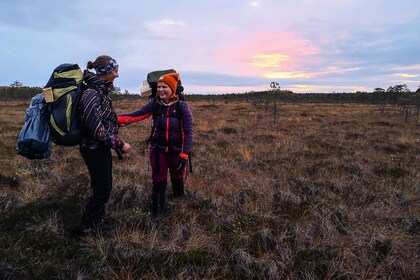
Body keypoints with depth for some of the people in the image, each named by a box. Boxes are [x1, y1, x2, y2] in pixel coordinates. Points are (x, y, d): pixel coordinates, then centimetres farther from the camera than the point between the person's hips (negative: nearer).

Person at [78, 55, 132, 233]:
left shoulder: (100, 90, 6)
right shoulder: (91, 93, -23)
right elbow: (97, 130, -26)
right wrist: (120, 145, -21)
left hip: (103, 148, 9)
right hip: (94, 149, -9)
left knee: (105, 187, 20)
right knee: (102, 191, 3)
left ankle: (98, 220, 39)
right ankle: (87, 227, 23)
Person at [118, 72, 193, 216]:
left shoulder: (182, 106, -15)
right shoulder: (154, 104, -9)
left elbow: (188, 132, -13)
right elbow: (135, 115, -13)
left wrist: (184, 155, -16)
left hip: (176, 151, -1)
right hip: (158, 150, 1)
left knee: (177, 176, 22)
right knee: (158, 180, 9)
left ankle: (179, 194, 54)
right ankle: (157, 210, 30)